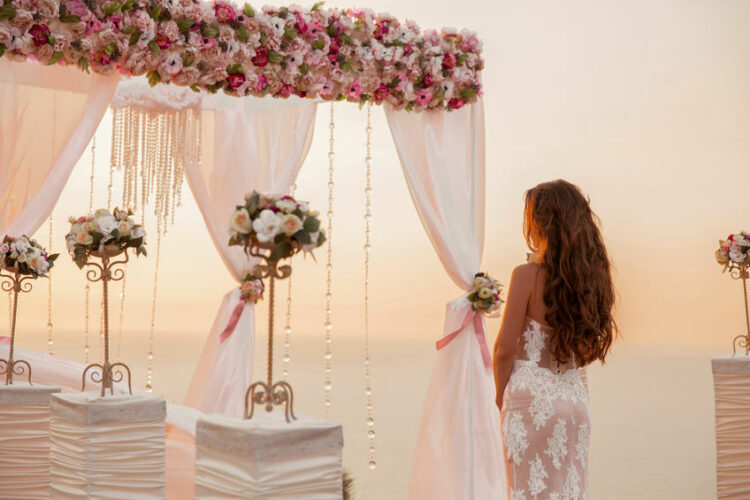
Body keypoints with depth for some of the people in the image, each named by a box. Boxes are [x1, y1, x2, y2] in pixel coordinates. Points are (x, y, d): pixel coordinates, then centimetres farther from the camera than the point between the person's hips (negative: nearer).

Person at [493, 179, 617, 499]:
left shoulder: (527, 275, -13)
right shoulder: (592, 276, 3)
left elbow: (505, 349, -9)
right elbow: (584, 352, 13)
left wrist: (501, 396, 5)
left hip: (531, 397, -5)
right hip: (573, 396, 6)